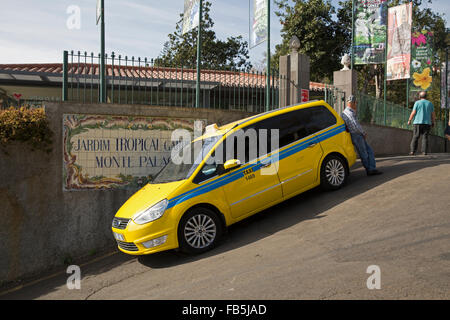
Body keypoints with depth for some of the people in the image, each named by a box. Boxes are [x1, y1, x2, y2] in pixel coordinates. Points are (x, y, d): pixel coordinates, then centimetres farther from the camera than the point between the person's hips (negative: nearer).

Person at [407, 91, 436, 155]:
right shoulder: (430, 103, 8)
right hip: (427, 123, 2)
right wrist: (433, 122, 17)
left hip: (418, 122, -2)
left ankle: (412, 151, -7)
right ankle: (424, 152, -3)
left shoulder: (417, 102, 0)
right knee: (425, 137, 3)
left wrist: (409, 120, 4)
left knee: (415, 137, -1)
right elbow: (433, 114, 8)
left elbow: (413, 112, -5)